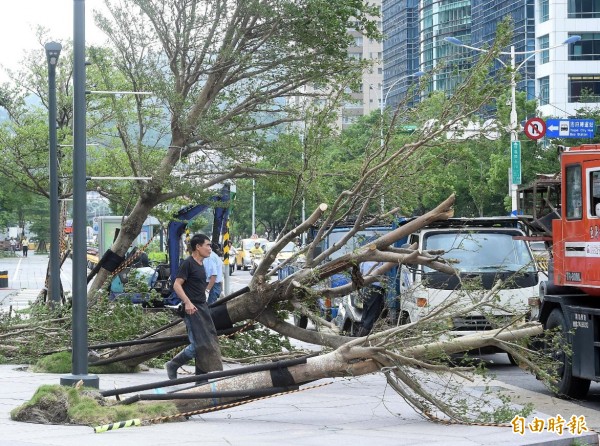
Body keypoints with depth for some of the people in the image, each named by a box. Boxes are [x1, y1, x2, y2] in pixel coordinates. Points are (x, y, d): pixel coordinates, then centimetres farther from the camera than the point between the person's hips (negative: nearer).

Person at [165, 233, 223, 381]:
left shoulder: (201, 264, 16)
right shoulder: (188, 263, -10)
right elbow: (177, 285, -16)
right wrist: (187, 302, -26)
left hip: (203, 308, 9)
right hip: (192, 309, -9)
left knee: (209, 344, 5)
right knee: (198, 344, -14)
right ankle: (172, 365, 4)